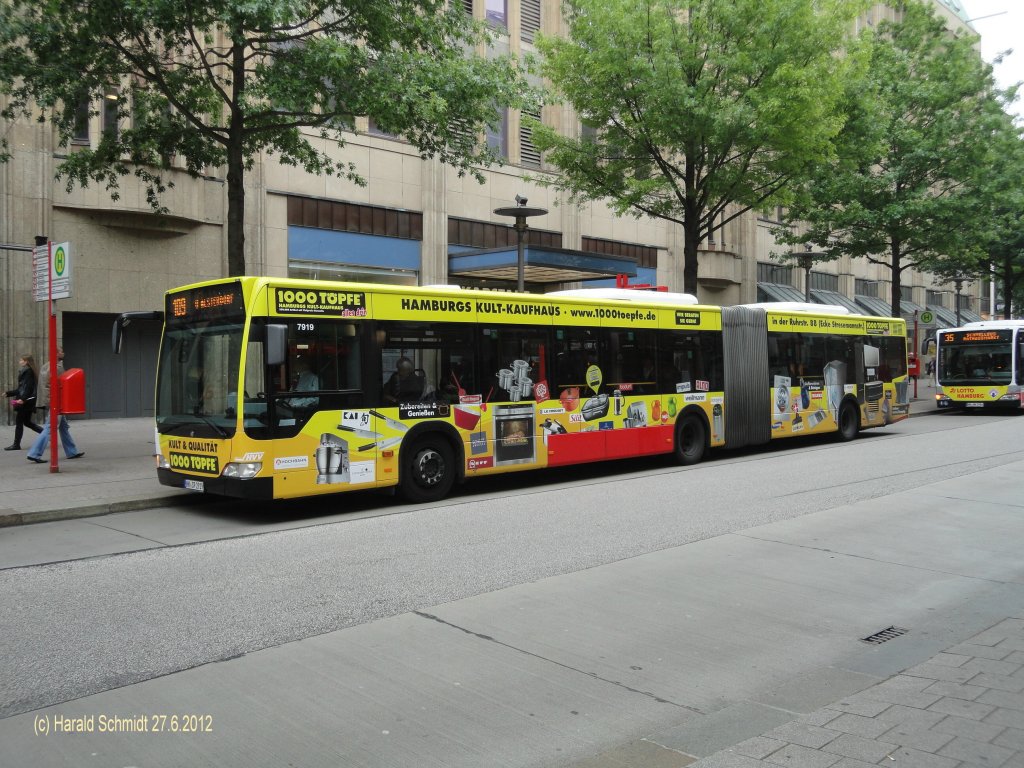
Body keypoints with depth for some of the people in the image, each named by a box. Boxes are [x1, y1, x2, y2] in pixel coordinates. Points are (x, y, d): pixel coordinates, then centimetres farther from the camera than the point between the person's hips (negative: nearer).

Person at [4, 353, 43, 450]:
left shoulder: (27, 371, -12)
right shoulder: (27, 371, 17)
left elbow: (28, 387, -21)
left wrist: (22, 398, -27)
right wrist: (8, 393, 23)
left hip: (25, 402, -10)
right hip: (28, 401, 10)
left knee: (19, 422, -2)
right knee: (27, 422, 14)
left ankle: (16, 444, 4)